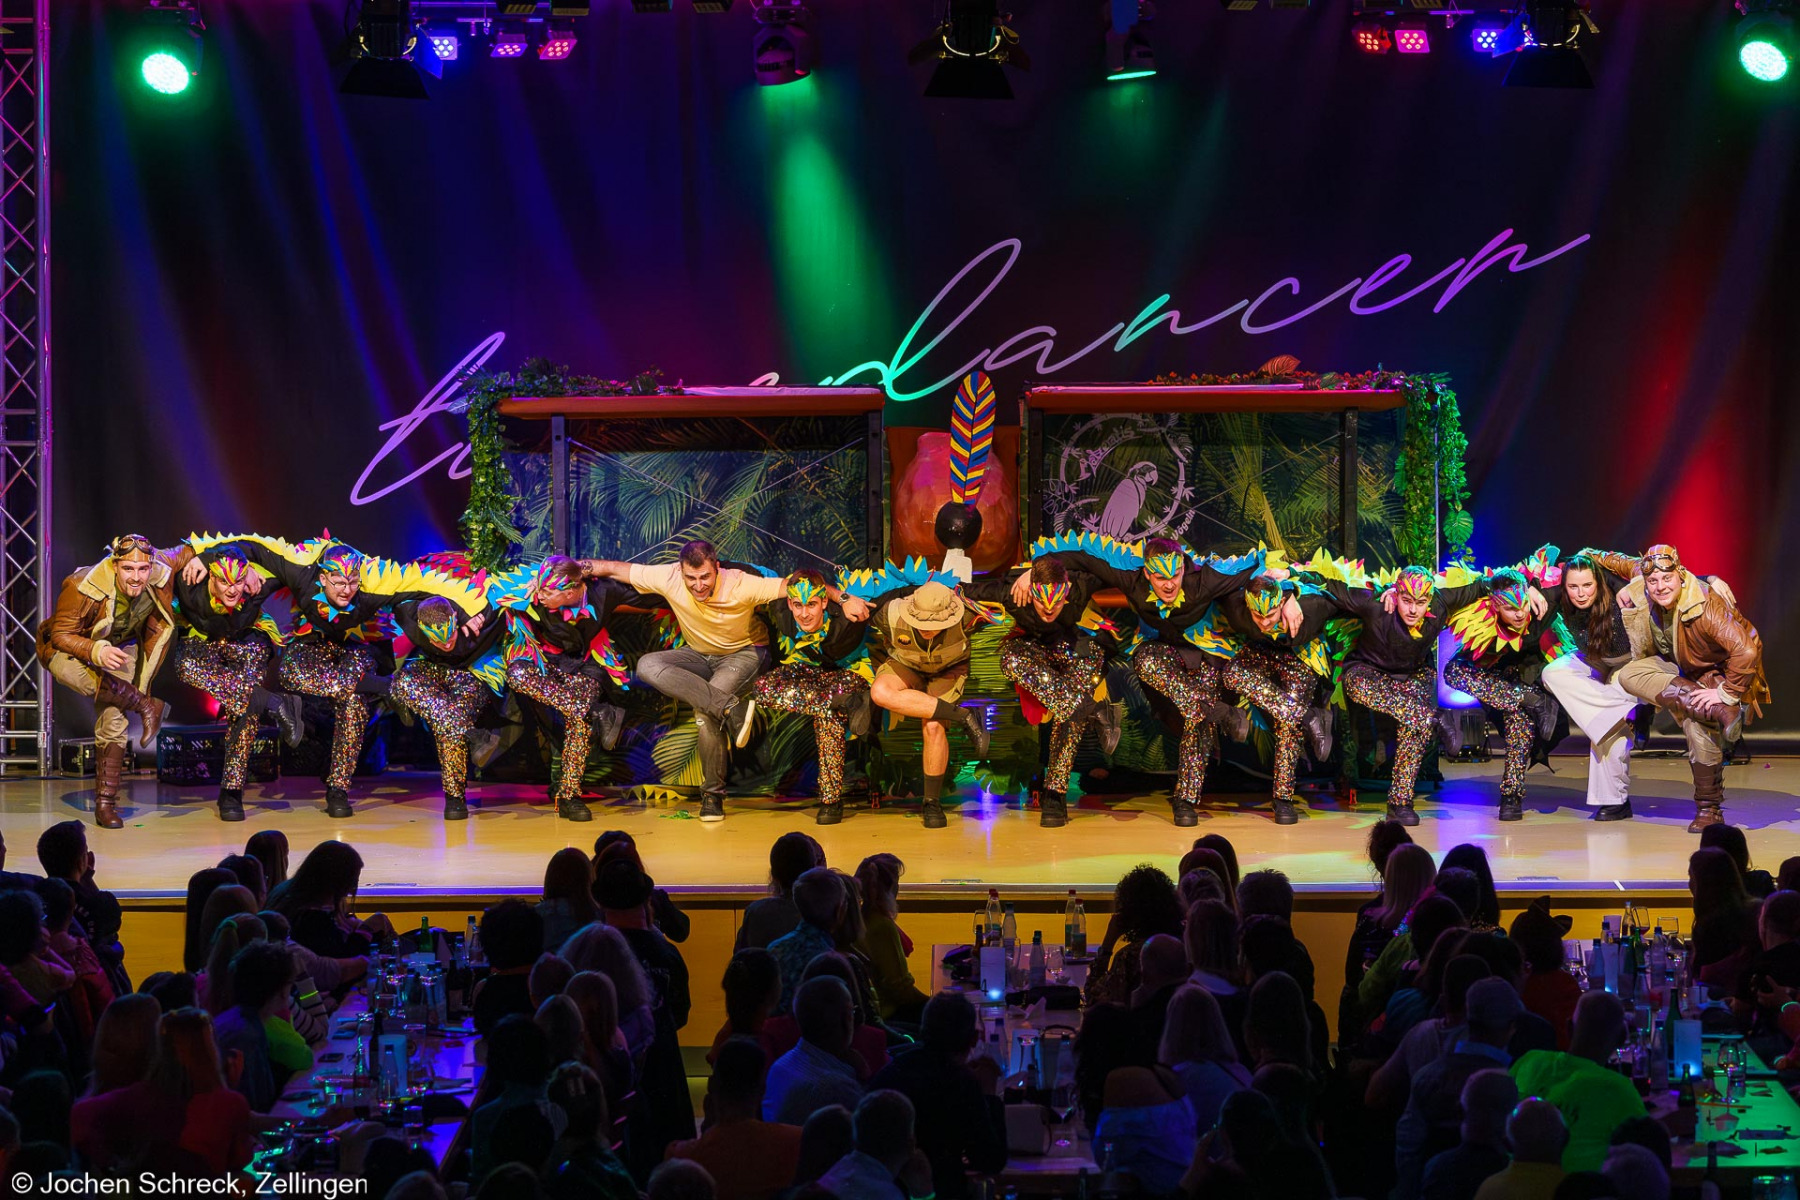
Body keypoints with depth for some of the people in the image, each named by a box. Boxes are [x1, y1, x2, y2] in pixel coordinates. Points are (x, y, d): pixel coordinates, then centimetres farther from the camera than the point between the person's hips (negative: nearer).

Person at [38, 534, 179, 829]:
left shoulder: (161, 573, -24)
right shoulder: (82, 588, -36)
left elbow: (184, 552, -2)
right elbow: (61, 635, -27)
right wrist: (96, 651, -44)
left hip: (122, 649, 3)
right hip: (71, 647, -3)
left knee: (113, 725, -8)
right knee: (68, 671, -39)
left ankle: (105, 803, 4)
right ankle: (146, 705, -24)